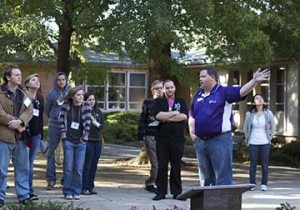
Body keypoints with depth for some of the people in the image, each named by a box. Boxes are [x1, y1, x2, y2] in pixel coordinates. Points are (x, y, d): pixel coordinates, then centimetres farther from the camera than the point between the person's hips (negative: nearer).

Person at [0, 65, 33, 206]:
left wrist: (19, 121, -17)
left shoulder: (24, 94, 13)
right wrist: (15, 124, -14)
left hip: (21, 136, 5)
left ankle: (24, 195, 16)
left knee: (23, 168, 9)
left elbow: (29, 111, 1)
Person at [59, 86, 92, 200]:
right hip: (68, 141, 0)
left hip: (81, 142, 0)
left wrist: (85, 136, -5)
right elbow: (61, 120, 1)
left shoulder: (86, 106, -3)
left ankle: (76, 192, 10)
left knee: (79, 169, 0)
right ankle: (67, 192, 10)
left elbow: (88, 122, -3)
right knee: (68, 168, 1)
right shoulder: (66, 106, -1)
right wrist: (63, 134, -3)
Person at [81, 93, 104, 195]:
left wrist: (97, 124, -6)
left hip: (97, 141, 6)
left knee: (94, 165, 10)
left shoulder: (98, 111, 14)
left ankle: (91, 187, 17)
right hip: (87, 141, -6)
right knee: (87, 165, -5)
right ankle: (84, 188, 1)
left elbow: (103, 125, 12)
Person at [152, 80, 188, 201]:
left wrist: (167, 118, -8)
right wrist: (174, 113, -6)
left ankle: (177, 192, 10)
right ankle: (161, 192, 5)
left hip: (178, 139, 0)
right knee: (162, 166, 0)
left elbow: (184, 116, -7)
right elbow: (158, 115, -10)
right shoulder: (159, 102, 9)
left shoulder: (181, 102, 11)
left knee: (176, 166, 3)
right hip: (162, 138, 0)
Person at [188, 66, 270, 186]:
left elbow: (242, 91, -21)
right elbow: (192, 116, 24)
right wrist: (192, 132, 12)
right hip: (200, 141, 7)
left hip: (220, 140, -7)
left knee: (222, 178, -5)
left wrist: (254, 81, -37)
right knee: (205, 178, 16)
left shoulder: (224, 92, -5)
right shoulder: (198, 96, 14)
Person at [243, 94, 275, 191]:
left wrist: (269, 138, 9)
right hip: (253, 143, 0)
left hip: (264, 143, 0)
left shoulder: (268, 114, -1)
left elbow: (272, 127, 11)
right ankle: (252, 184, 9)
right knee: (253, 164, 2)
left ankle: (264, 184, 7)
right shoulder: (250, 114, -2)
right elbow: (246, 128, 10)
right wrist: (247, 139, 10)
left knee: (264, 164, 1)